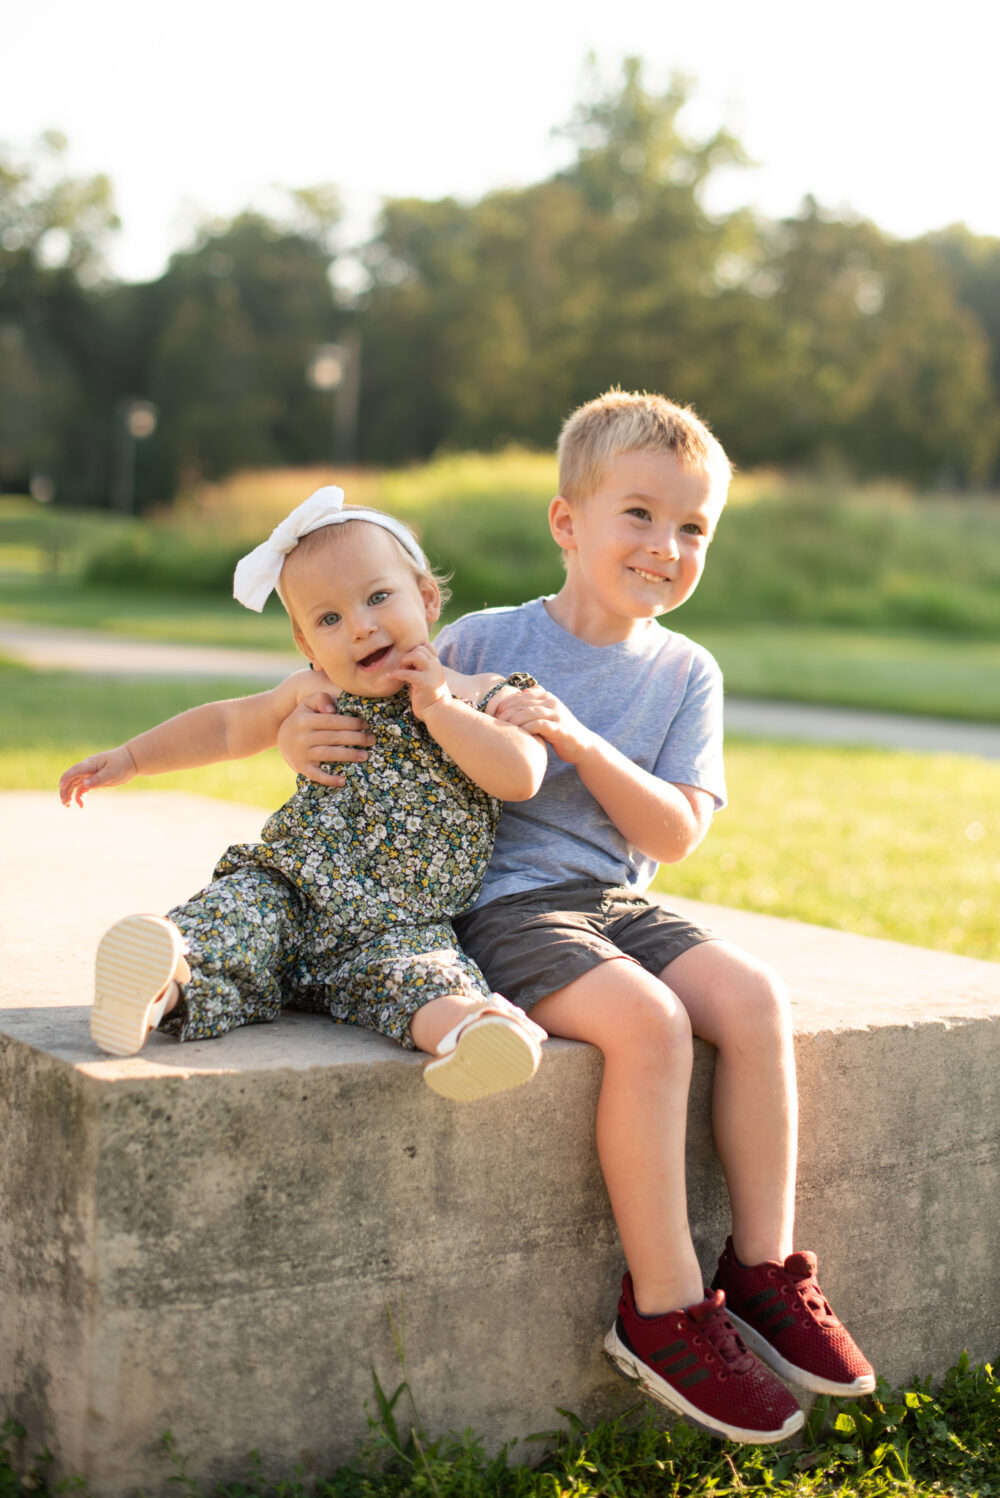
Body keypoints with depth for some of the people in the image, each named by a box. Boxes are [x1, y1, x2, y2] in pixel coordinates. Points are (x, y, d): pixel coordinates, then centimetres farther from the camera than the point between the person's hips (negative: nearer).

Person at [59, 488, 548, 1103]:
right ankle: (168, 983, -56)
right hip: (287, 891, 2)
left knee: (413, 969, -35)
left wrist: (439, 708, -13)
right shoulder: (314, 693, 13)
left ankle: (457, 1025, -64)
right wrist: (130, 758, 27)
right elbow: (227, 725, 28)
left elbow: (521, 776, -14)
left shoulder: (485, 699, 4)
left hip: (394, 924, -2)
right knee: (240, 911, -30)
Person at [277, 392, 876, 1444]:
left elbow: (675, 833, -3)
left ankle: (765, 1271, -7)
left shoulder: (687, 674, 7)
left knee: (751, 998, -20)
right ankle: (663, 1310, -18)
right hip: (504, 901, -5)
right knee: (646, 1020, -29)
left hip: (621, 902, 5)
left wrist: (580, 742, -18)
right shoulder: (482, 642, -3)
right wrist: (303, 736, -18)